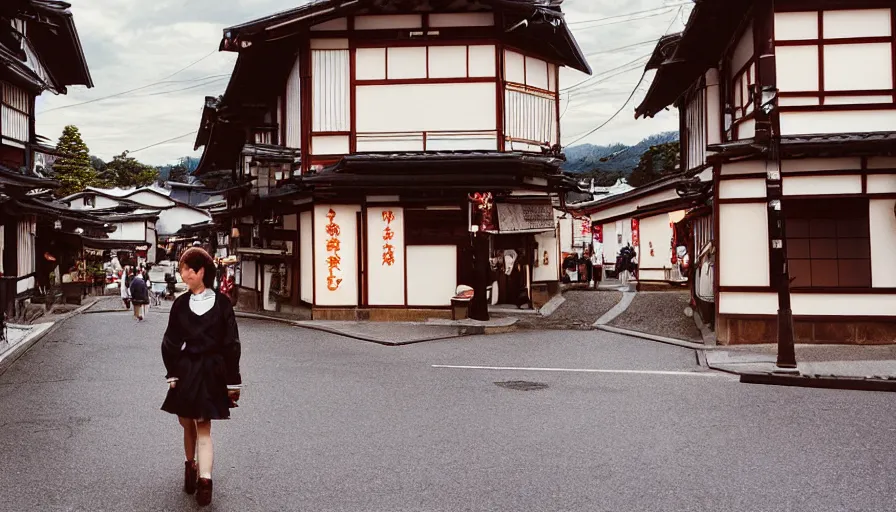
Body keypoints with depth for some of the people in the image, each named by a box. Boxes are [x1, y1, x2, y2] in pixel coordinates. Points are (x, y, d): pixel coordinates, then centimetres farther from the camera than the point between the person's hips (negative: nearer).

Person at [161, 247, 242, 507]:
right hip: (185, 371, 3)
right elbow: (170, 342, 5)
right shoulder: (180, 303, 2)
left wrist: (233, 381, -4)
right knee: (187, 424, 9)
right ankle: (190, 466, 21)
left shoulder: (221, 303, -6)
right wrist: (172, 374, -2)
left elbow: (231, 344, -4)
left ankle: (204, 479, -2)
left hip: (211, 373, -3)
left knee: (203, 428, -2)